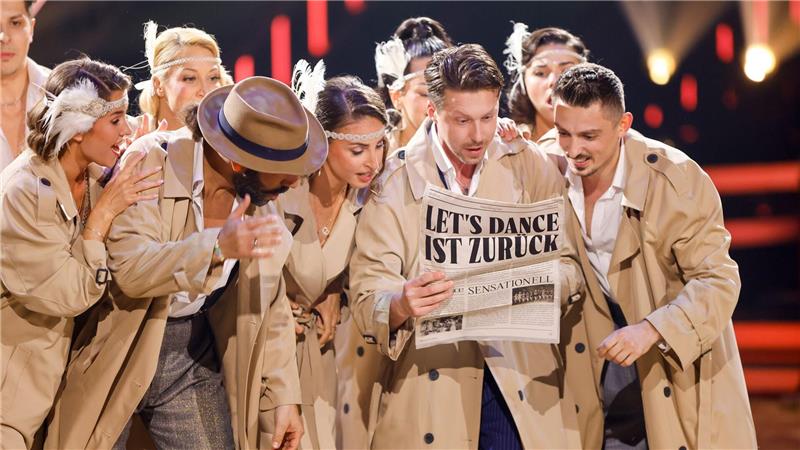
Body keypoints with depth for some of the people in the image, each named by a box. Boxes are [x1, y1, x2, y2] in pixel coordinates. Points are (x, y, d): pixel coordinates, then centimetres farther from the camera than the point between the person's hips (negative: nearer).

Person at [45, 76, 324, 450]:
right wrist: (217, 246, -41)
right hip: (120, 349, -4)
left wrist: (283, 396, 2)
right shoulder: (153, 162, -18)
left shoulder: (262, 196, -1)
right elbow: (128, 267, -28)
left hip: (196, 353, 4)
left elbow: (269, 305, 5)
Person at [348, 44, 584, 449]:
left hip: (520, 380, 1)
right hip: (430, 382, -1)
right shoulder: (394, 182, -3)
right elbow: (368, 290, -7)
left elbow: (570, 266, 4)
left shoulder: (529, 168, 4)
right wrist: (402, 304, -31)